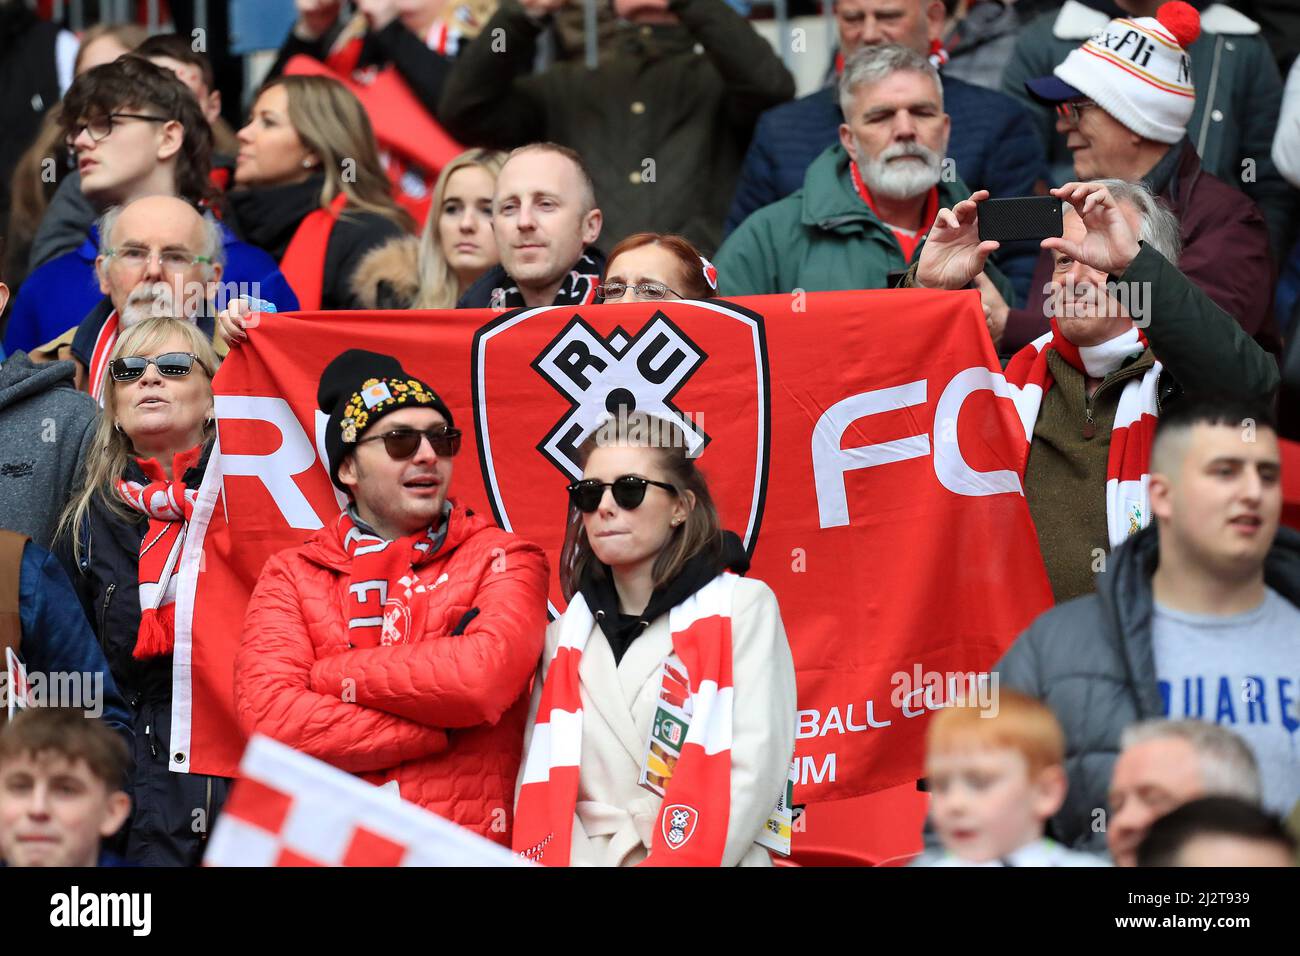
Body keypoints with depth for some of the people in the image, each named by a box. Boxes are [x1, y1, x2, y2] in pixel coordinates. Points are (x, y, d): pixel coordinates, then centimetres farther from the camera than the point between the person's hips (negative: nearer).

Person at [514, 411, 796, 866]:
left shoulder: (743, 608, 7)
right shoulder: (565, 635, 18)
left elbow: (753, 772, -4)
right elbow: (541, 788, 9)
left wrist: (673, 858, -13)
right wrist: (574, 862, -9)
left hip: (704, 860, -3)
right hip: (590, 858, 3)